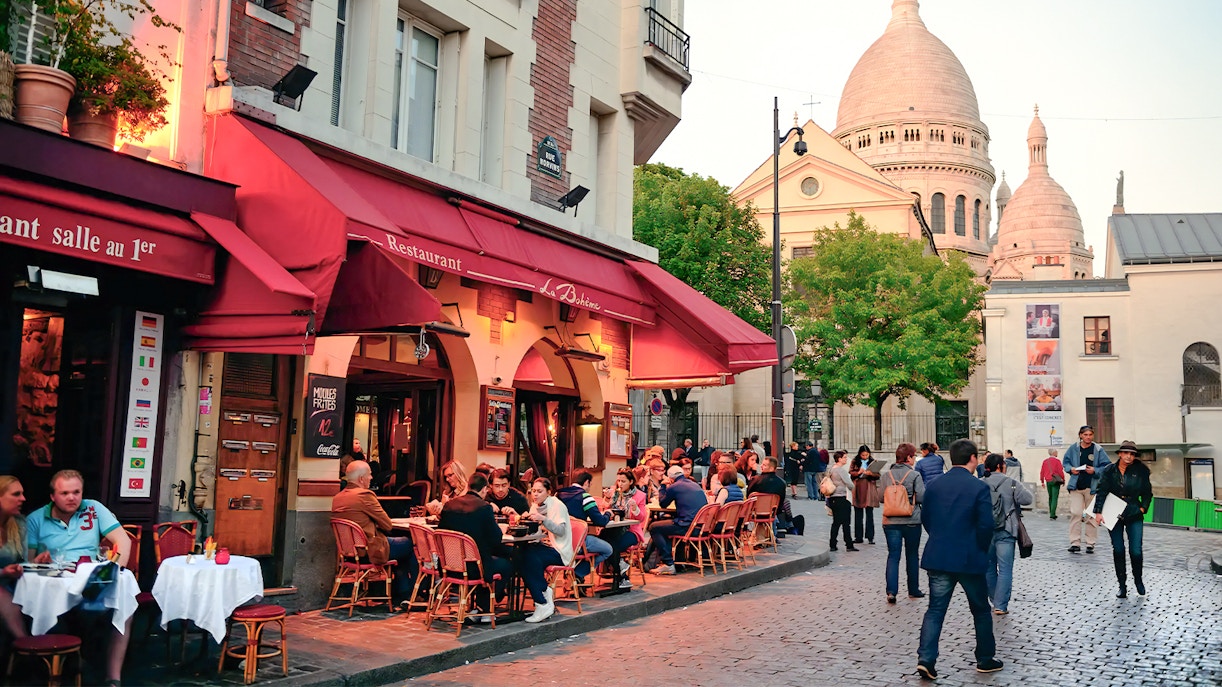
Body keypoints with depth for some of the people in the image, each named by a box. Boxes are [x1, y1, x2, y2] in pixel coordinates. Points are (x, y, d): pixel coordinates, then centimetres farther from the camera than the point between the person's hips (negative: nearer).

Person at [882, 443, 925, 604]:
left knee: (893, 556, 2)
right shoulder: (915, 475, -9)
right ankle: (913, 590, 23)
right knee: (912, 556, 14)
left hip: (890, 521, 2)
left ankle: (891, 591, -11)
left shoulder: (886, 475, 1)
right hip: (912, 521, -2)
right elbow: (921, 497, -12)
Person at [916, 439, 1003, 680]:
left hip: (937, 558, 3)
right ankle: (985, 659, 26)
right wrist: (982, 550, 4)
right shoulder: (979, 487, -11)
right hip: (970, 559, -3)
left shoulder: (934, 486, 2)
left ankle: (925, 659, -5)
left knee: (935, 610, 6)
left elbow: (925, 519, 8)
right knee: (981, 610, 16)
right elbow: (986, 525, -13)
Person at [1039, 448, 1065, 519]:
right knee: (1054, 498, -6)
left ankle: (1052, 514, 20)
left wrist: (1042, 481, 16)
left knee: (1050, 498, 16)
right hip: (1056, 481, -5)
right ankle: (1052, 515, -12)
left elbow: (1042, 472, 9)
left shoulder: (1045, 461, 7)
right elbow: (1060, 471, -10)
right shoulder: (1057, 460, -8)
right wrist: (1063, 479, 3)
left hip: (1048, 481, 5)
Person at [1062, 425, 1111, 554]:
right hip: (1076, 486, 1)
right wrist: (1071, 469, -5)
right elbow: (1065, 462, 14)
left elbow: (1107, 466, 1)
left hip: (1092, 487, -1)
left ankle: (1090, 543, 14)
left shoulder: (1098, 450, -1)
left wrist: (1095, 470, -14)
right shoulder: (1073, 448, 4)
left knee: (1092, 516, 5)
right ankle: (1075, 542, -2)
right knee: (1075, 513, -7)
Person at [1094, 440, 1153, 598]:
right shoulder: (1110, 471, -2)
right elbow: (1102, 491, -3)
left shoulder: (1140, 471, -3)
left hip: (1134, 515, -1)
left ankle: (1138, 579, 23)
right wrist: (1098, 512, -10)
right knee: (1118, 550, 4)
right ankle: (1122, 586, 14)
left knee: (1136, 551, -5)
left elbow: (1148, 493, 8)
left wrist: (1143, 508, -2)